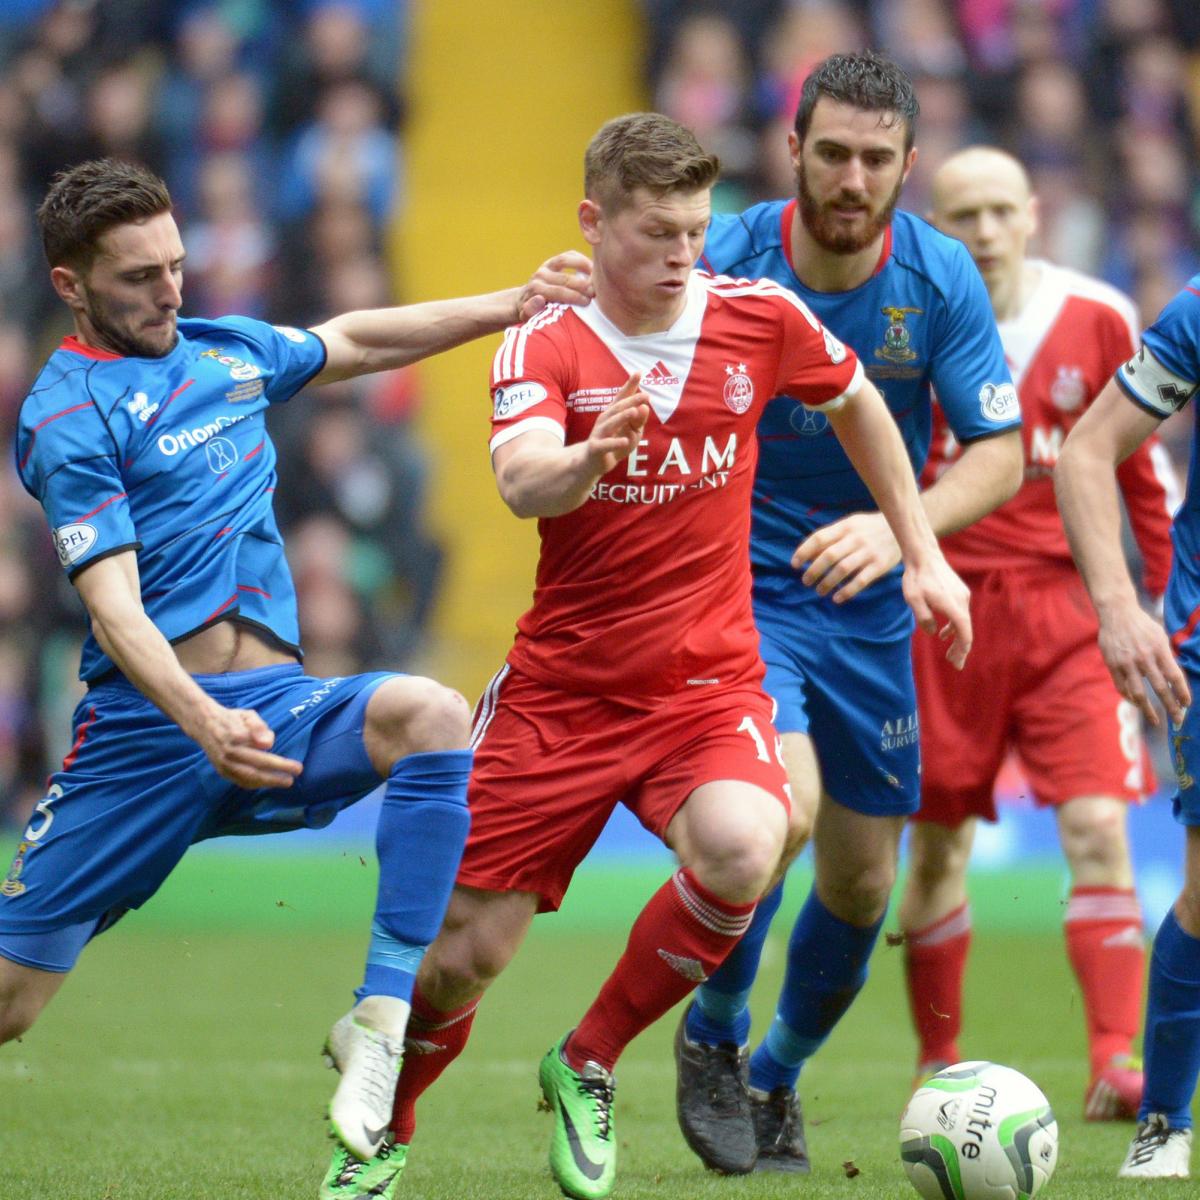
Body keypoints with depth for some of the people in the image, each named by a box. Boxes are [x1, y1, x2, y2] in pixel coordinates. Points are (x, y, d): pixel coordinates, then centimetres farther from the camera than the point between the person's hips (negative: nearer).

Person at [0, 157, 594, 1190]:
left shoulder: (226, 350, 16)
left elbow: (349, 341, 38)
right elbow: (113, 603, -16)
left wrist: (513, 305, 33)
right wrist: (202, 723, -32)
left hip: (279, 708, 4)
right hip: (146, 722, -4)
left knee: (429, 715, -28)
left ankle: (380, 1021, -27)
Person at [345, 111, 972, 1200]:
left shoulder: (761, 319, -2)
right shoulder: (543, 347, -10)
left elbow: (857, 405, 19)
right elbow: (522, 484, -29)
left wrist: (923, 556, 18)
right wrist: (592, 457, -51)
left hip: (707, 682, 1)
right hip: (561, 689, -1)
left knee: (741, 852, -31)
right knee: (467, 949, 0)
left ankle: (587, 1067, -6)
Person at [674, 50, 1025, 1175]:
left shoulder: (940, 278, -10)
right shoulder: (721, 261, -14)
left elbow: (999, 452, -10)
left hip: (866, 606, 3)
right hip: (735, 584, -3)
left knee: (860, 881, 9)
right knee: (783, 806, -27)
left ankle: (775, 1078, 36)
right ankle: (712, 1035, 0)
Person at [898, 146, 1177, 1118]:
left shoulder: (1097, 320, 1)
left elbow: (1142, 471, 10)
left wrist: (1172, 599, 9)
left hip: (1065, 608, 0)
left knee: (1098, 829, -12)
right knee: (938, 847, 5)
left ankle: (1116, 1065, -15)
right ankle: (940, 1064, 20)